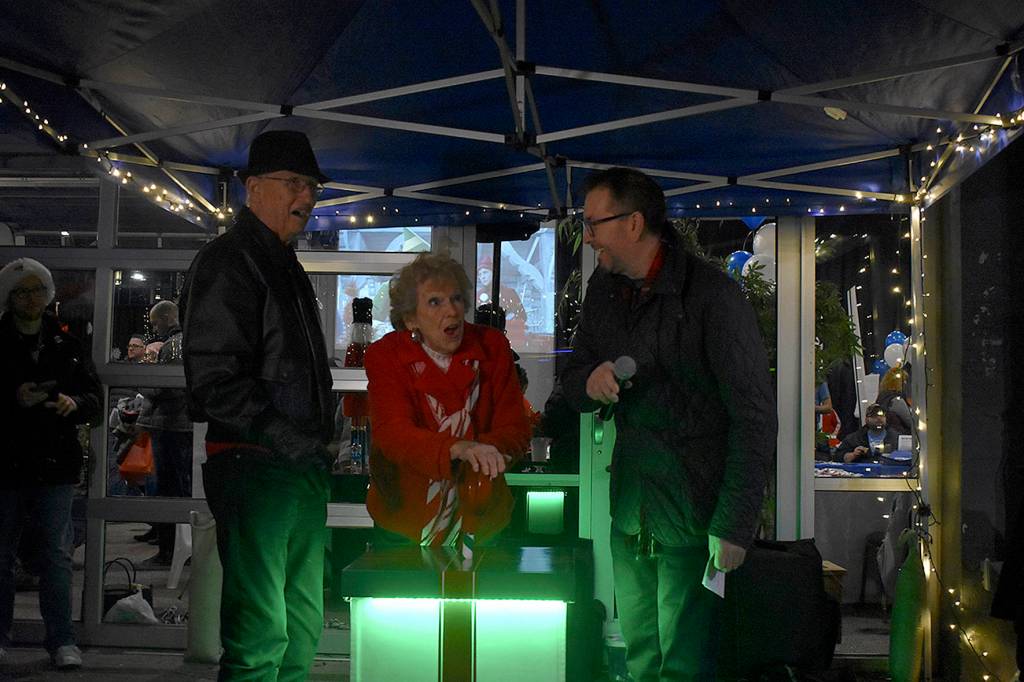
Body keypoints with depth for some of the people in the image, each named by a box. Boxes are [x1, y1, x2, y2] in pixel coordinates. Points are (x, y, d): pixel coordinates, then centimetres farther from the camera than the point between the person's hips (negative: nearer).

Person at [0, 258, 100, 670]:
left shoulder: (67, 347, 10)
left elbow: (94, 397, 11)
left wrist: (74, 403, -9)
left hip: (54, 465, 1)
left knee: (57, 554, 0)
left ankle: (61, 641, 4)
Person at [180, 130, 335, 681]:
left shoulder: (285, 265, 22)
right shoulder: (226, 262, -8)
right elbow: (213, 377, -18)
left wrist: (324, 439, 14)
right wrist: (283, 437, -21)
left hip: (303, 467, 10)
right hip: (254, 465, -10)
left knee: (301, 628, 15)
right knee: (259, 635, -8)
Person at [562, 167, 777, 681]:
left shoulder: (712, 295, -15)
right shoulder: (603, 290, 8)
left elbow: (754, 415, -15)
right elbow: (572, 383, 17)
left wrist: (734, 526, -17)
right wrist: (590, 383, -9)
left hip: (693, 513, -6)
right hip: (629, 506, 7)